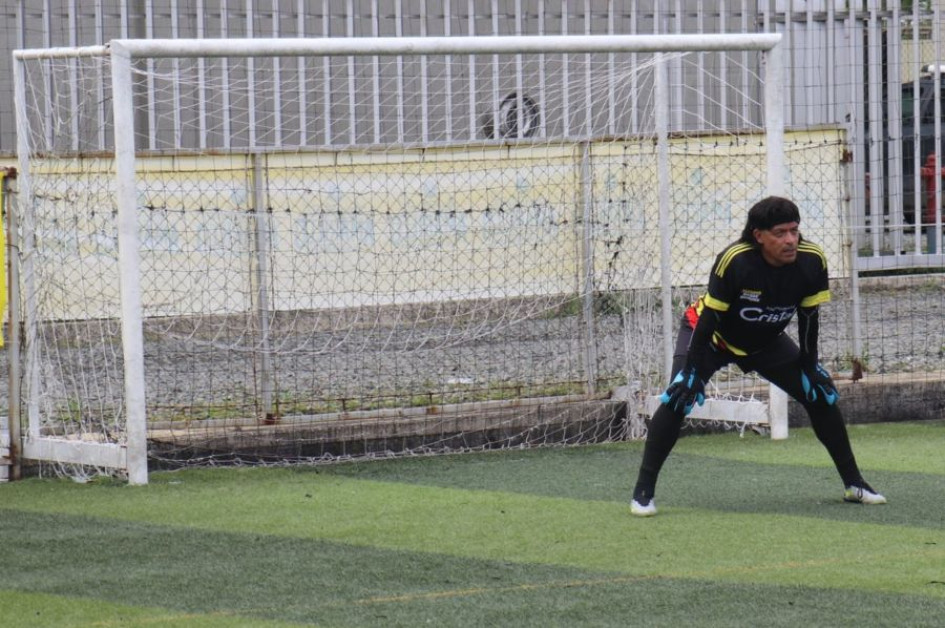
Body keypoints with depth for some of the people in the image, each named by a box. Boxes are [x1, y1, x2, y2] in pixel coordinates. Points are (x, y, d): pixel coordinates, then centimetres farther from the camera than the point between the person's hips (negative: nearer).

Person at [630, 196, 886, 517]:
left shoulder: (812, 261, -23)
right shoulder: (734, 260, -35)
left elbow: (808, 316, -8)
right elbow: (709, 317, -27)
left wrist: (809, 366, -6)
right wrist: (692, 370, -27)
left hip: (767, 342, 4)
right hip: (710, 335, -4)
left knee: (822, 395, -2)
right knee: (678, 399, -23)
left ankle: (854, 484, 12)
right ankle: (643, 491, -14)